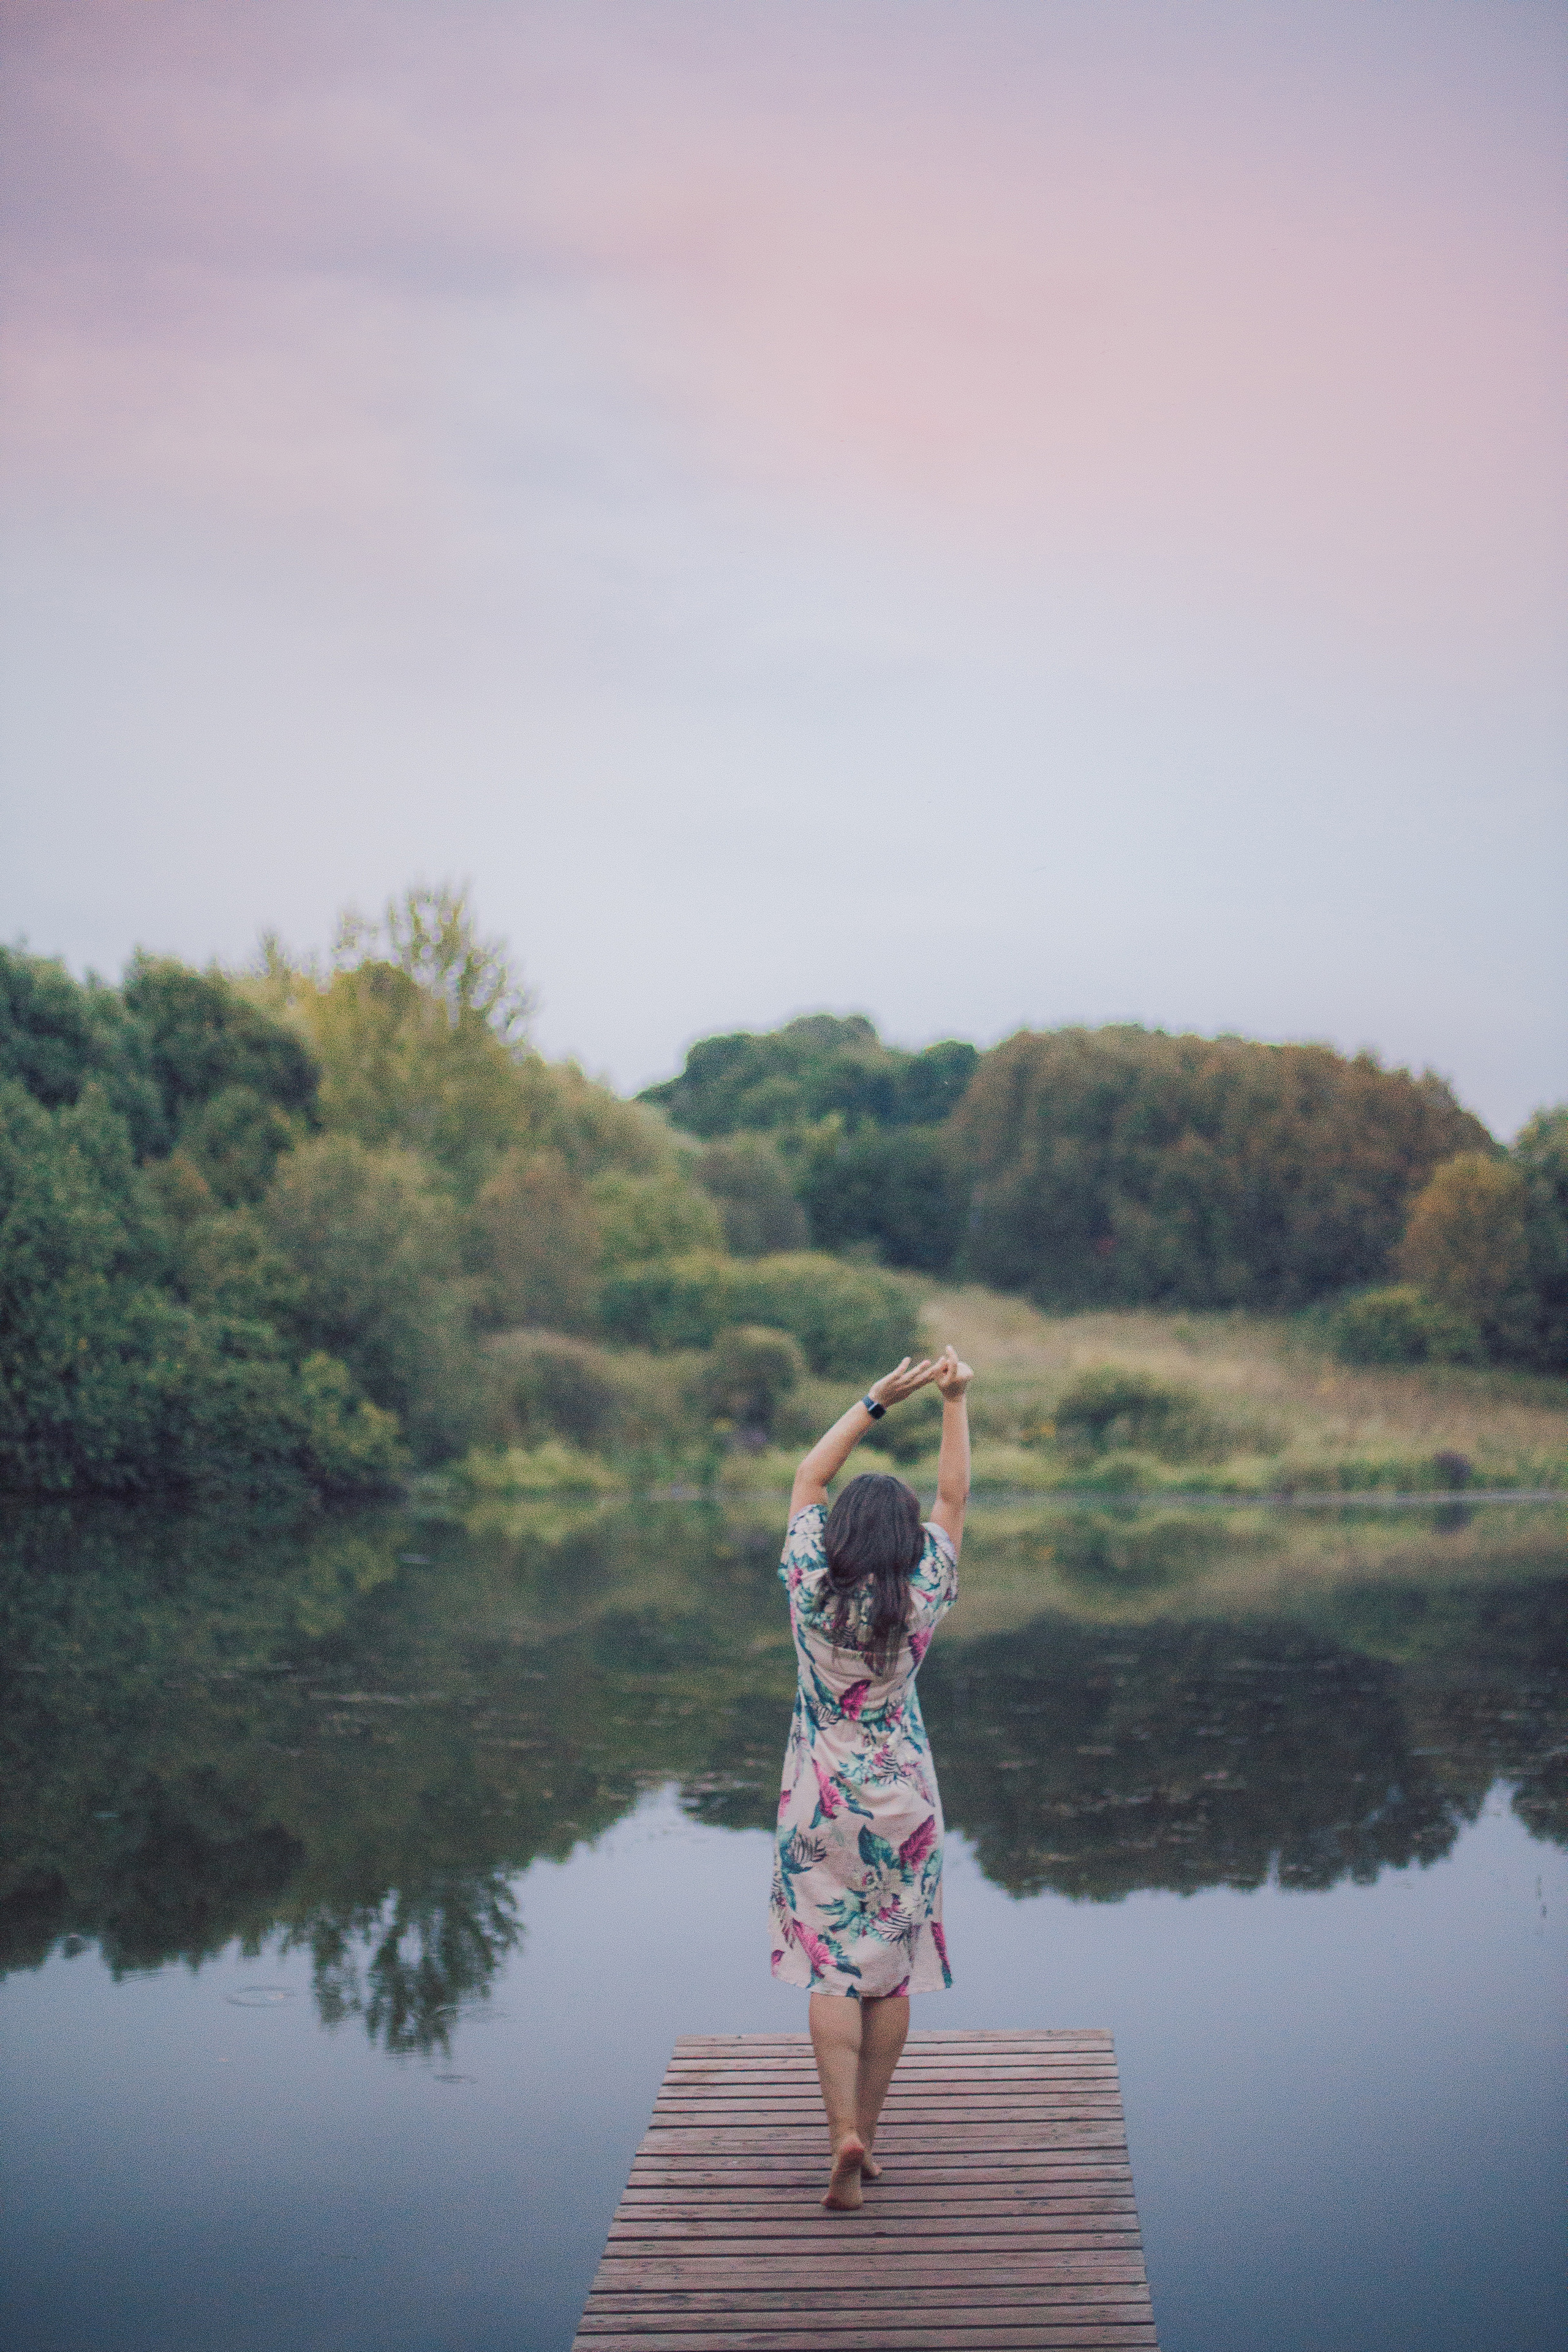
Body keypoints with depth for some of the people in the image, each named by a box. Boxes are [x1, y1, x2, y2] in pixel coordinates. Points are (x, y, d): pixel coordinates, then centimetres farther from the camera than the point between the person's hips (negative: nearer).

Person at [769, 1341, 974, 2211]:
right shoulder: (922, 1601, -12)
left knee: (830, 1967, 3)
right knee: (892, 1964, 10)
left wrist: (878, 1398, -1)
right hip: (901, 1799, 0)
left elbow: (807, 1478, -1)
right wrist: (955, 1403, 1)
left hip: (821, 1803, 0)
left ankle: (843, 2134, -11)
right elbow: (953, 1498, -1)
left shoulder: (810, 1589, -12)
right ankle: (865, 2134, 16)